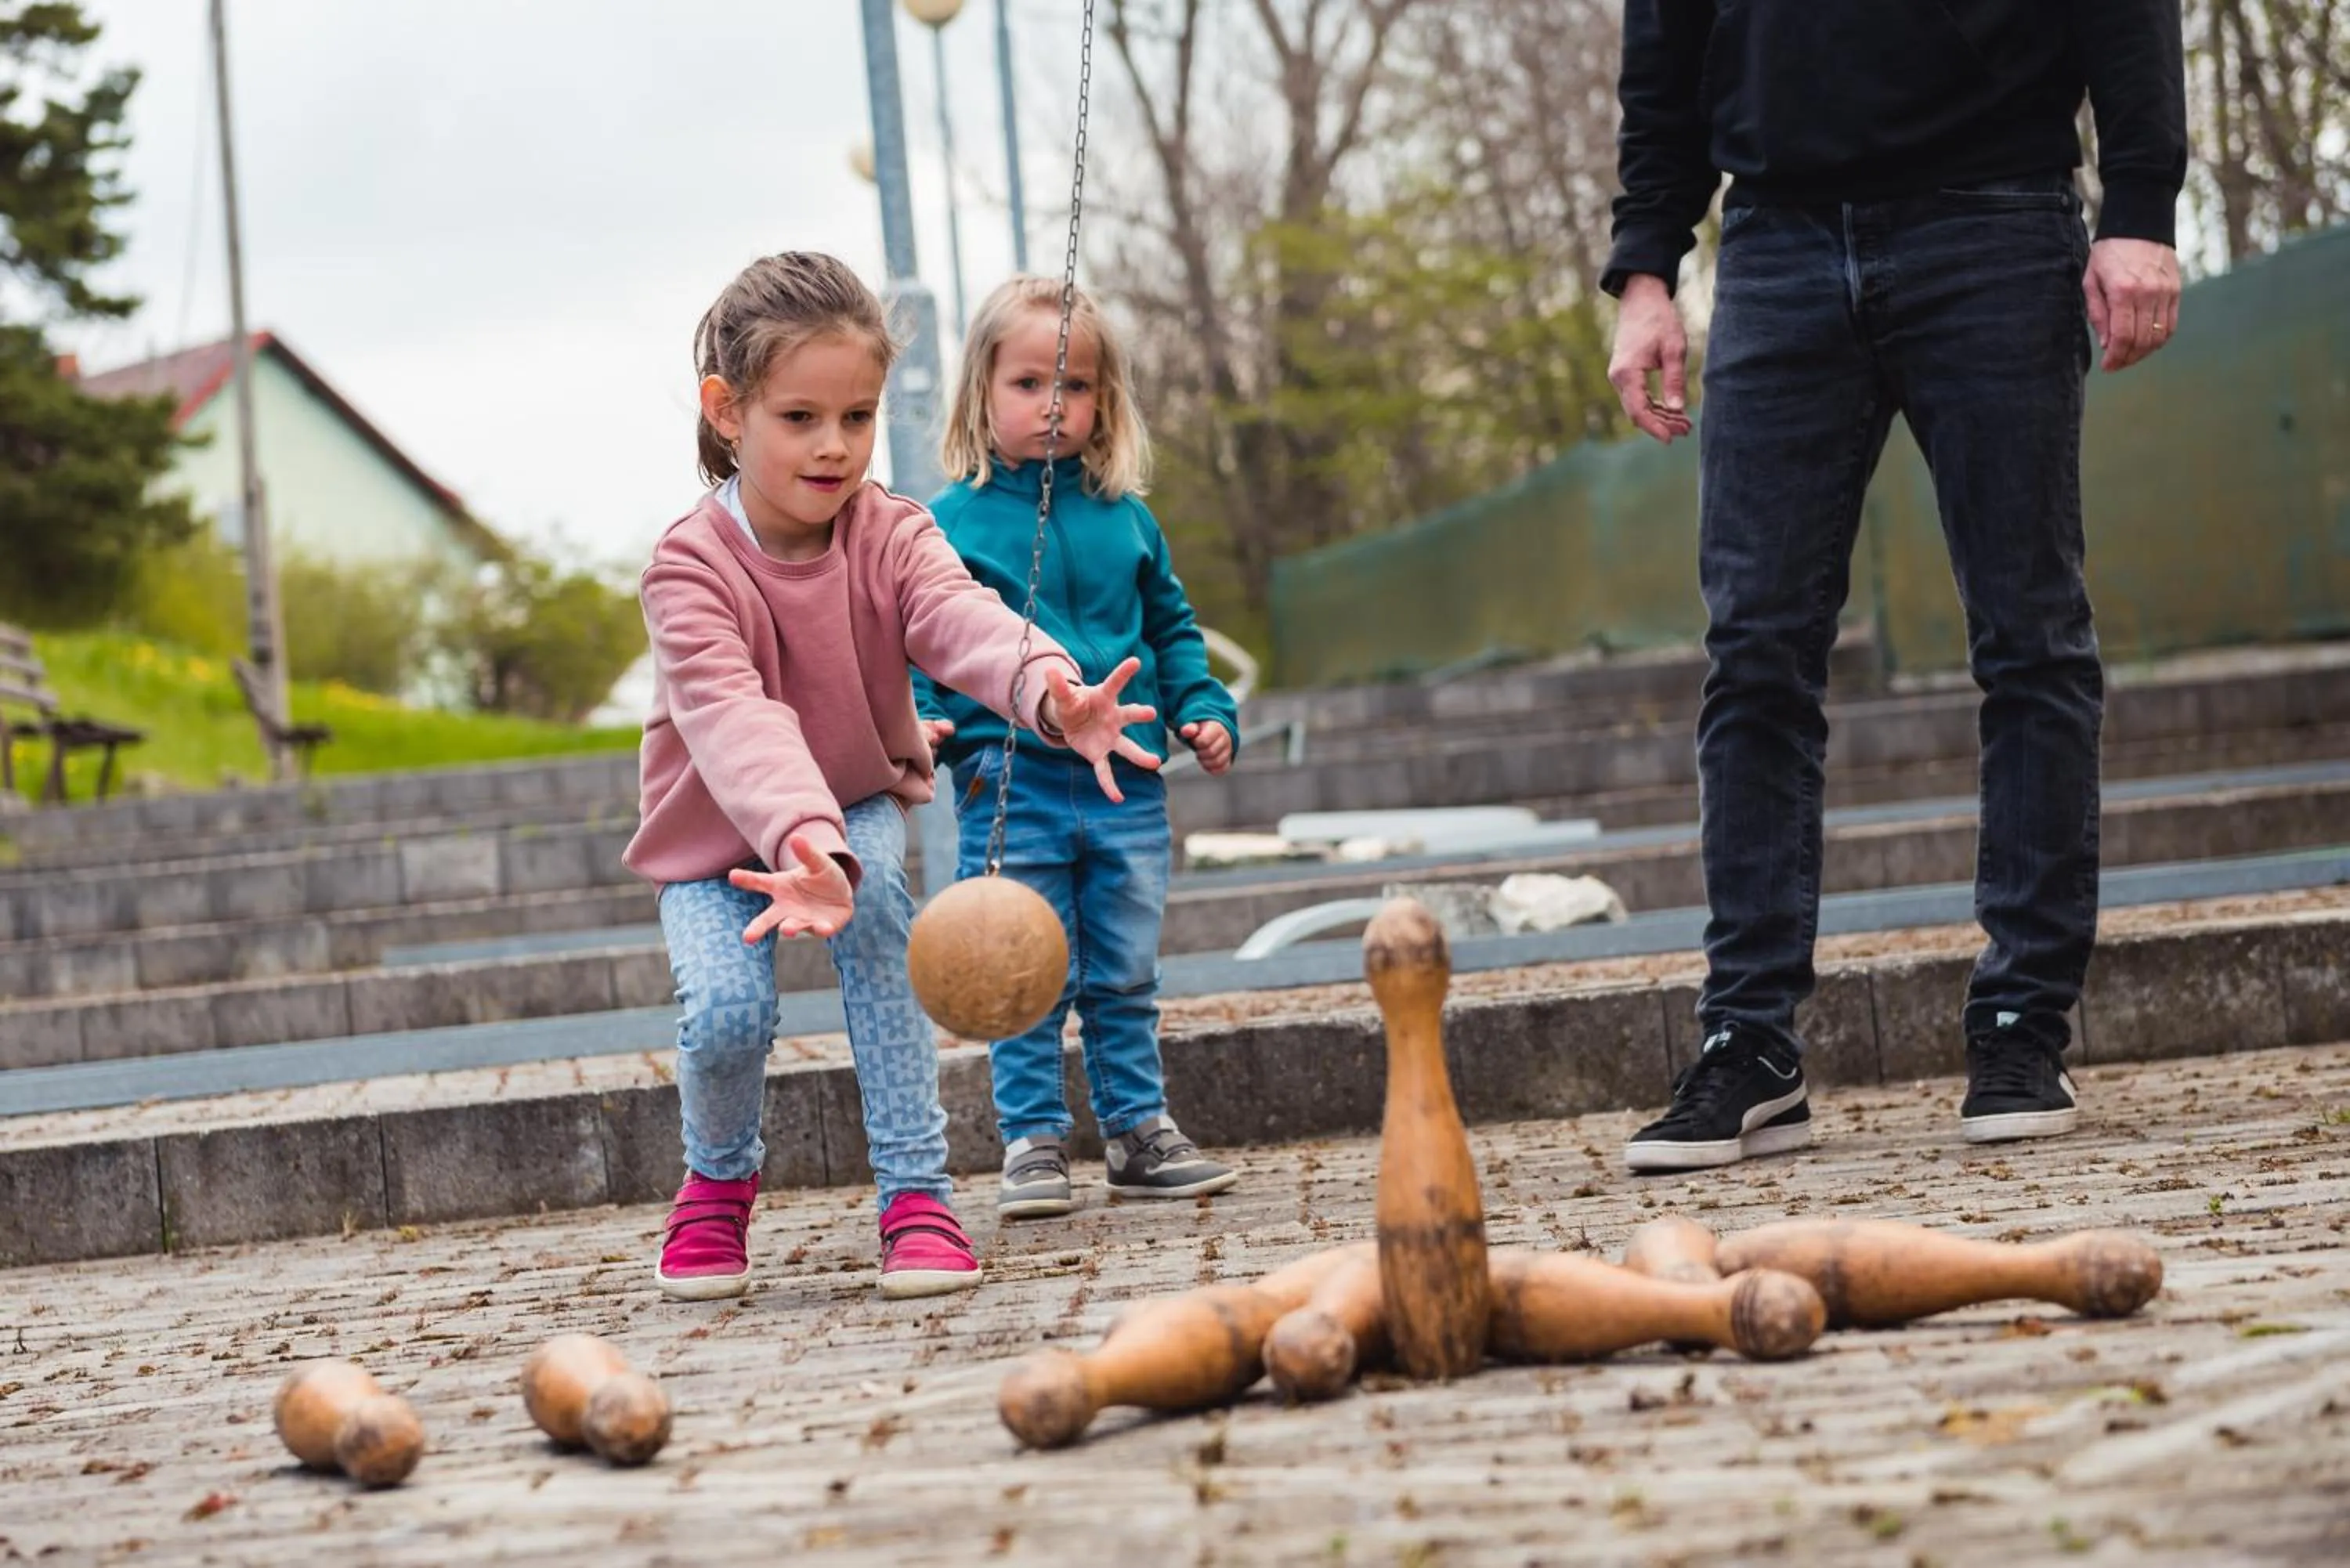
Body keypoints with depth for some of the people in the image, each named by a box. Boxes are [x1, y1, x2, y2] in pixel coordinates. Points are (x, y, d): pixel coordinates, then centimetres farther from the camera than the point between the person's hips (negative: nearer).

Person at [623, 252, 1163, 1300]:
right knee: (724, 1011, -25)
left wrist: (1047, 689, -64)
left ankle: (917, 1191, -23)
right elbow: (733, 720, -44)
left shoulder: (890, 535, -18)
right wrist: (805, 844, -63)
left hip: (860, 803, 2)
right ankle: (720, 1178, 12)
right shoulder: (691, 567, -27)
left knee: (873, 900, -31)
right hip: (719, 835, -2)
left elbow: (963, 619, -40)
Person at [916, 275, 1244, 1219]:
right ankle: (1032, 1142, 8)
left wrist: (1206, 711, 5)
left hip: (1126, 780, 3)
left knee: (1126, 975, 10)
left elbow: (1170, 626, 18)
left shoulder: (1124, 518, 9)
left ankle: (1139, 1130, 19)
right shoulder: (954, 522, -1)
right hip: (1012, 783, -3)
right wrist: (918, 719, -14)